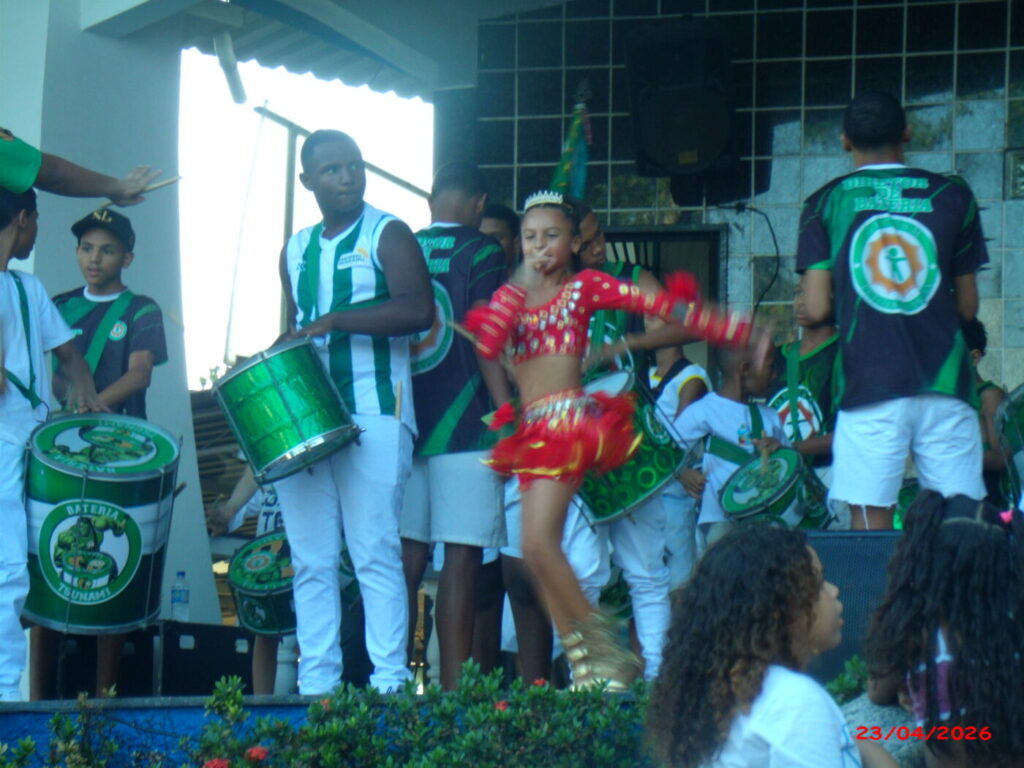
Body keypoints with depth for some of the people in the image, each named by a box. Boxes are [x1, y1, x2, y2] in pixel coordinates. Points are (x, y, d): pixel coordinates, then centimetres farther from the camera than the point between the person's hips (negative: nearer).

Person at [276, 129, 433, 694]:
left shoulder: (387, 235, 0)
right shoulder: (296, 251, 18)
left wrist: (337, 320, -20)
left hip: (373, 415, -6)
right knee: (310, 559, 4)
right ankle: (315, 685, 6)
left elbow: (418, 310, -14)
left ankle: (389, 684, -9)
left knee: (375, 553, -9)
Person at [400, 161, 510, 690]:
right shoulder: (481, 252, -2)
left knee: (408, 557, 7)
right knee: (461, 559, -5)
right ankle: (453, 690, -8)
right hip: (463, 428, -5)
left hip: (402, 425, 5)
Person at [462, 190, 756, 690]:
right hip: (532, 430, 7)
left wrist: (736, 332, -10)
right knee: (541, 552, 4)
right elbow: (489, 344, -2)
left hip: (568, 419, -7)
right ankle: (586, 666, 8)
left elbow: (658, 305, -5)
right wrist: (521, 286, -2)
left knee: (538, 545, -18)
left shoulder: (584, 286, 3)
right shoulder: (512, 293, 16)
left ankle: (603, 652, -9)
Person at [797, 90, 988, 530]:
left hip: (869, 387, -1)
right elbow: (968, 307, 10)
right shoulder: (952, 196, 7)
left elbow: (816, 310, -1)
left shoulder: (826, 203, 4)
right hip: (945, 380, 1)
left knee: (871, 522, 0)